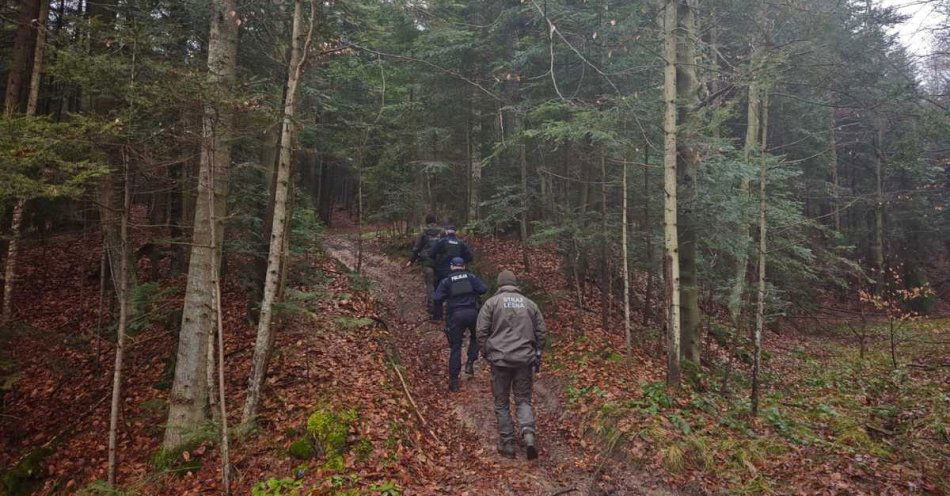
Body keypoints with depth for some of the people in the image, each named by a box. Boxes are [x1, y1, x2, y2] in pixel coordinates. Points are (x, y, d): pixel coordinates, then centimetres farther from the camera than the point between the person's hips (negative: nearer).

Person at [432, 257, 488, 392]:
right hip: (472, 313, 0)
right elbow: (483, 289, -3)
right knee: (476, 337, 28)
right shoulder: (471, 277, 8)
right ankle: (470, 363, 13)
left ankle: (454, 381, 7)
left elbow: (437, 299, -2)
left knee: (455, 347, 7)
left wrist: (441, 304, 19)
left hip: (456, 315, 0)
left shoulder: (446, 281, 6)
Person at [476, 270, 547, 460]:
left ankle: (507, 444, 14)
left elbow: (481, 331, -5)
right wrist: (537, 355, 19)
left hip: (500, 359, -2)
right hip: (525, 360, 2)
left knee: (501, 403, 11)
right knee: (523, 400, 13)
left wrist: (486, 353, 8)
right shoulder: (529, 304, 9)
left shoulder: (492, 303, 0)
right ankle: (528, 433, -9)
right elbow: (542, 332, 10)